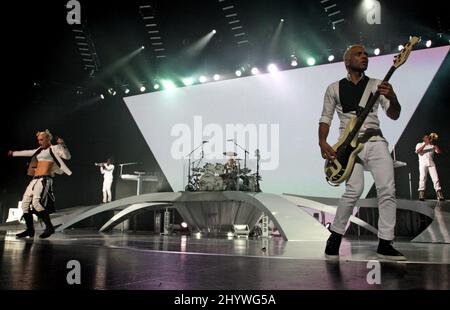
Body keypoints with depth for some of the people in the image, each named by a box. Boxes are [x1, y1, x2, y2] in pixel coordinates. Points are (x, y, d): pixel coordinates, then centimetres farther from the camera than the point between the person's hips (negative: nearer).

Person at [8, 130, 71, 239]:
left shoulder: (54, 149, 1)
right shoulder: (41, 150, 22)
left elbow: (67, 156, -14)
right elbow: (27, 153, 38)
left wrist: (62, 145, -29)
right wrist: (13, 153, 51)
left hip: (44, 179, -9)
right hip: (35, 180, 9)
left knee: (36, 202, -26)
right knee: (25, 204, 5)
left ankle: (49, 227, -17)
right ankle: (30, 230, 13)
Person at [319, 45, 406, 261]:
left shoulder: (376, 85, 14)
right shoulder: (334, 89, 11)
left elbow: (394, 115, 7)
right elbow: (325, 118, 9)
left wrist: (392, 98, -15)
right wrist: (322, 142, -7)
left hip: (376, 142, 3)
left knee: (387, 190, -9)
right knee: (355, 190, -19)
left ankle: (385, 244, 2)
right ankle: (335, 236, 0)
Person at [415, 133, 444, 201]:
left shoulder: (432, 145, 21)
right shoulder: (419, 145, 14)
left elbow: (439, 151, 8)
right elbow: (417, 151, -7)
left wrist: (435, 144, 0)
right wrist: (425, 144, -12)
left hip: (431, 163, 3)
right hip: (423, 163, -2)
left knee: (435, 178, -8)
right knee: (422, 178, -11)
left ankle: (439, 194, -10)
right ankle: (421, 194, -13)